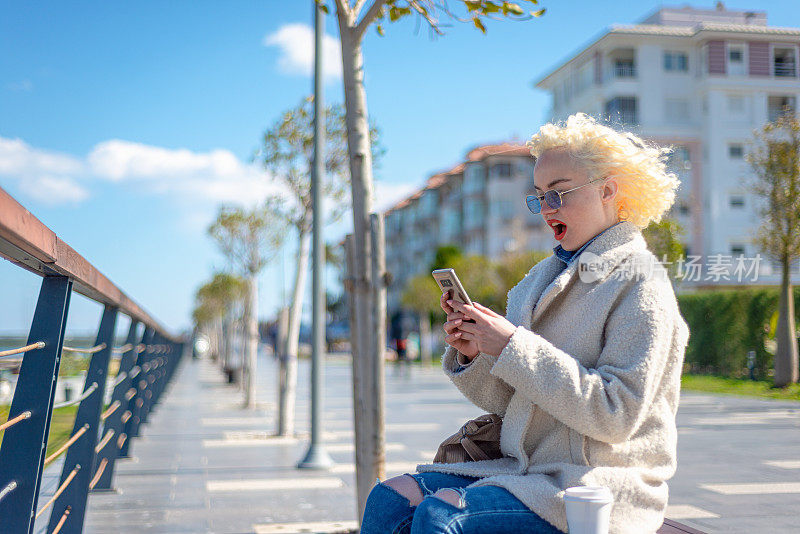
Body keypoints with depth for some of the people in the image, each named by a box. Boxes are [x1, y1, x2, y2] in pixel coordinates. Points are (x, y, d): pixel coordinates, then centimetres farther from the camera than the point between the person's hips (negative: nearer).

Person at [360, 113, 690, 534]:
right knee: (390, 498, -13)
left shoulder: (639, 283, -8)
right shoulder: (542, 278, 14)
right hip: (526, 467, 7)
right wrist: (473, 355, -5)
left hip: (597, 484, -7)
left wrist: (514, 347, -20)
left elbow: (617, 414, -18)